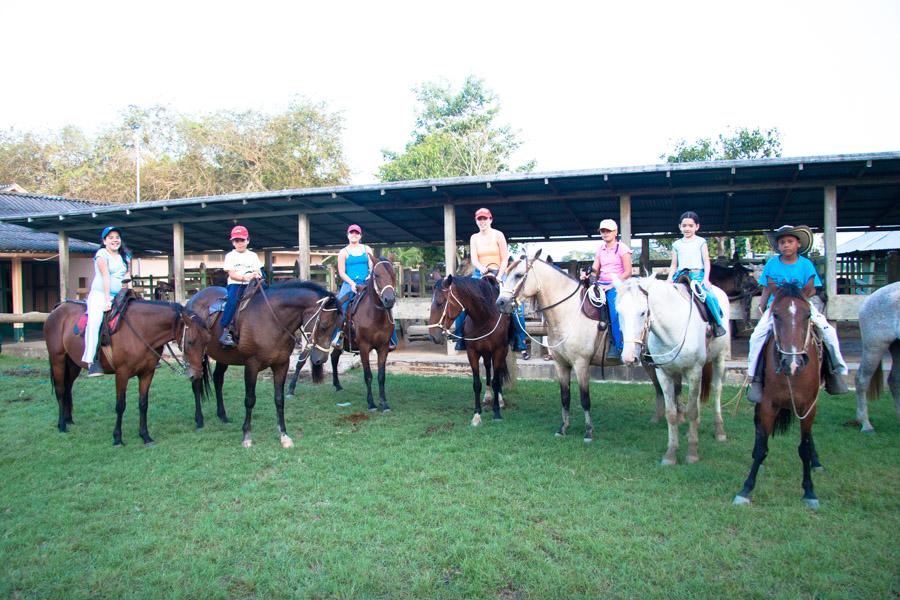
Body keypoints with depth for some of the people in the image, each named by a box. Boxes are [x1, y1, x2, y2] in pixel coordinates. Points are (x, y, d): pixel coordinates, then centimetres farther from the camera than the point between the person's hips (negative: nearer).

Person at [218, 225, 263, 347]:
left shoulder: (253, 255, 15)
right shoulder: (230, 256, 8)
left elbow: (258, 272, 7)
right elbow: (232, 274, -4)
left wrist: (257, 275, -18)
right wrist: (245, 277, -21)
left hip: (251, 285, 3)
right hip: (235, 284, -3)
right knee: (233, 299, -33)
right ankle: (225, 330, -34)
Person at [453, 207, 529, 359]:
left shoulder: (498, 235, 2)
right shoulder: (474, 238, 9)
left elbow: (505, 258, -1)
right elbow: (474, 258, -1)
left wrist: (499, 276, -13)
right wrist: (482, 268, -23)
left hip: (498, 273, -3)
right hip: (480, 274, 3)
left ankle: (521, 343, -13)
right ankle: (460, 338, -1)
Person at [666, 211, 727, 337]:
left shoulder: (700, 242, 9)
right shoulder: (677, 244, 15)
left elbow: (706, 262, 4)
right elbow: (674, 265, 15)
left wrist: (706, 278, -10)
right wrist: (670, 278, -2)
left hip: (697, 274, -3)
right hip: (681, 275, 3)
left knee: (709, 295, -26)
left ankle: (718, 323, -9)